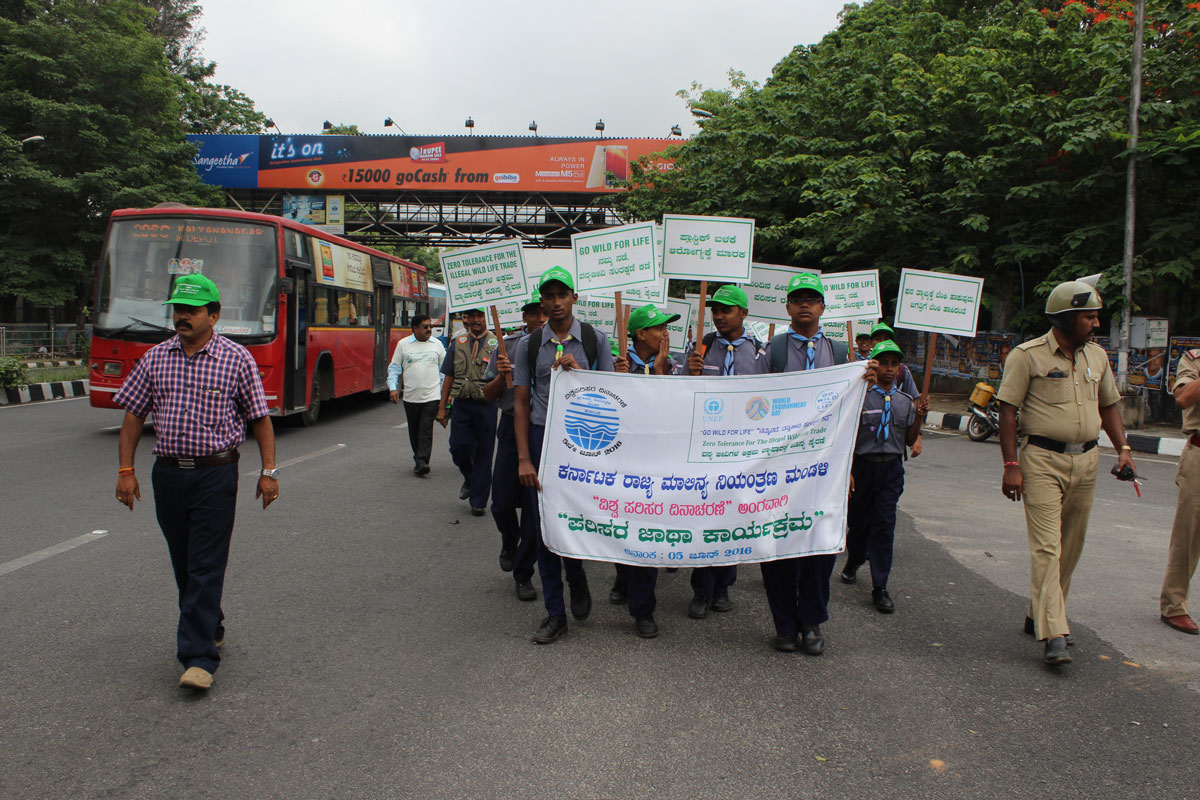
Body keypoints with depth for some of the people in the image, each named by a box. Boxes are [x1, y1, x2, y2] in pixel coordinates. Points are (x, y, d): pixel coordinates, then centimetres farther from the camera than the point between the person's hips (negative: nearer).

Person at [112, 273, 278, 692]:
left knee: (206, 566, -6)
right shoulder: (155, 358, 7)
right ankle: (210, 628, 33)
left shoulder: (236, 358, -4)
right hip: (168, 473, 4)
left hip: (216, 473, -4)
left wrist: (268, 471, -4)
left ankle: (199, 657, -4)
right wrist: (126, 470, 5)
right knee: (183, 564, 14)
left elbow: (260, 418, -1)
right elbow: (134, 415, 11)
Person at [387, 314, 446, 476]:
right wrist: (393, 387, -5)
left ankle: (421, 462, -12)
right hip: (410, 396, 1)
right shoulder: (403, 344, 4)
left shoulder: (437, 344, 7)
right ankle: (418, 457, 26)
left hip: (432, 395, -1)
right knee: (414, 430, 10)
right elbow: (394, 367, 7)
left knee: (426, 429, -9)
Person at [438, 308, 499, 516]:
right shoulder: (458, 343, 10)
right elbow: (449, 377, 11)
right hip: (462, 403, 2)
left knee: (484, 453, 2)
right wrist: (442, 407, 9)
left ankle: (478, 501, 14)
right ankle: (469, 479, 30)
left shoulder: (496, 343, 2)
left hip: (486, 405, -2)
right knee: (458, 448, -3)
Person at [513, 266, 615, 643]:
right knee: (545, 526, 5)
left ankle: (578, 581, 33)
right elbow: (521, 403, 5)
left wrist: (578, 372, -13)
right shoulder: (528, 344, 5)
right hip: (541, 437, 1)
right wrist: (524, 458, -2)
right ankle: (555, 613, 18)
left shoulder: (595, 339, 3)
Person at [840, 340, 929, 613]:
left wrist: (919, 417, -3)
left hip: (892, 469, 2)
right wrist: (847, 471, -10)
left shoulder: (906, 401, 7)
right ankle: (853, 562, 42)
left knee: (884, 526, -2)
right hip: (863, 465, -2)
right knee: (858, 521, 13)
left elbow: (909, 441, 12)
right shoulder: (860, 397, -7)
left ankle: (880, 588, 3)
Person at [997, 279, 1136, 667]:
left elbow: (1108, 405, 20)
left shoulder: (1097, 355, 11)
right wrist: (1011, 465, -14)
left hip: (1086, 461, 7)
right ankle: (1054, 636, -12)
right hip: (1043, 460, -6)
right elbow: (1008, 410, -9)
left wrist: (1123, 448, 6)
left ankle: (1042, 615, 27)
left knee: (1071, 547, 12)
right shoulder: (1028, 355, -8)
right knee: (1047, 546, -11)